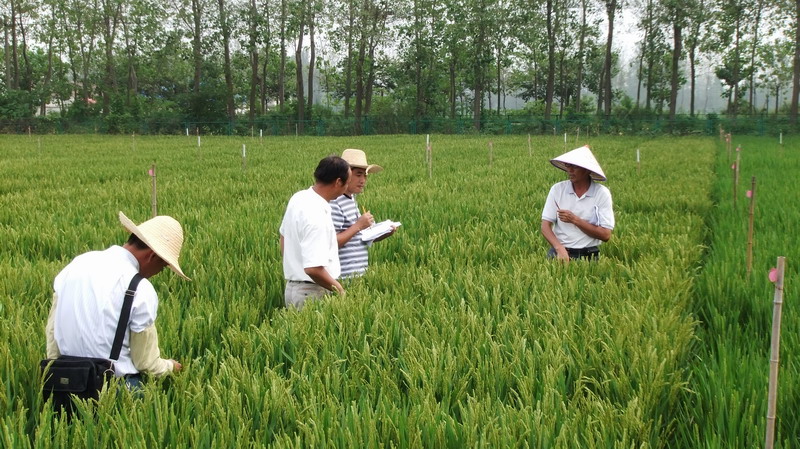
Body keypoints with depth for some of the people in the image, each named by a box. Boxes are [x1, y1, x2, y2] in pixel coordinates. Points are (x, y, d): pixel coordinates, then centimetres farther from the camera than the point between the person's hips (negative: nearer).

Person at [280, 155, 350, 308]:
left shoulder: (298, 197, 4)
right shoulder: (317, 216, -25)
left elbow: (283, 236, 19)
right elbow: (313, 268, -29)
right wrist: (339, 290, -15)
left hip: (293, 285, 9)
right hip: (312, 292, -9)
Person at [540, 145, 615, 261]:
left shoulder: (602, 193, -1)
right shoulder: (557, 189, 3)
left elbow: (605, 235, -5)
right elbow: (545, 226, -1)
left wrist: (575, 220, -11)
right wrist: (560, 249, -17)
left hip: (589, 256, 0)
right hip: (559, 252, 0)